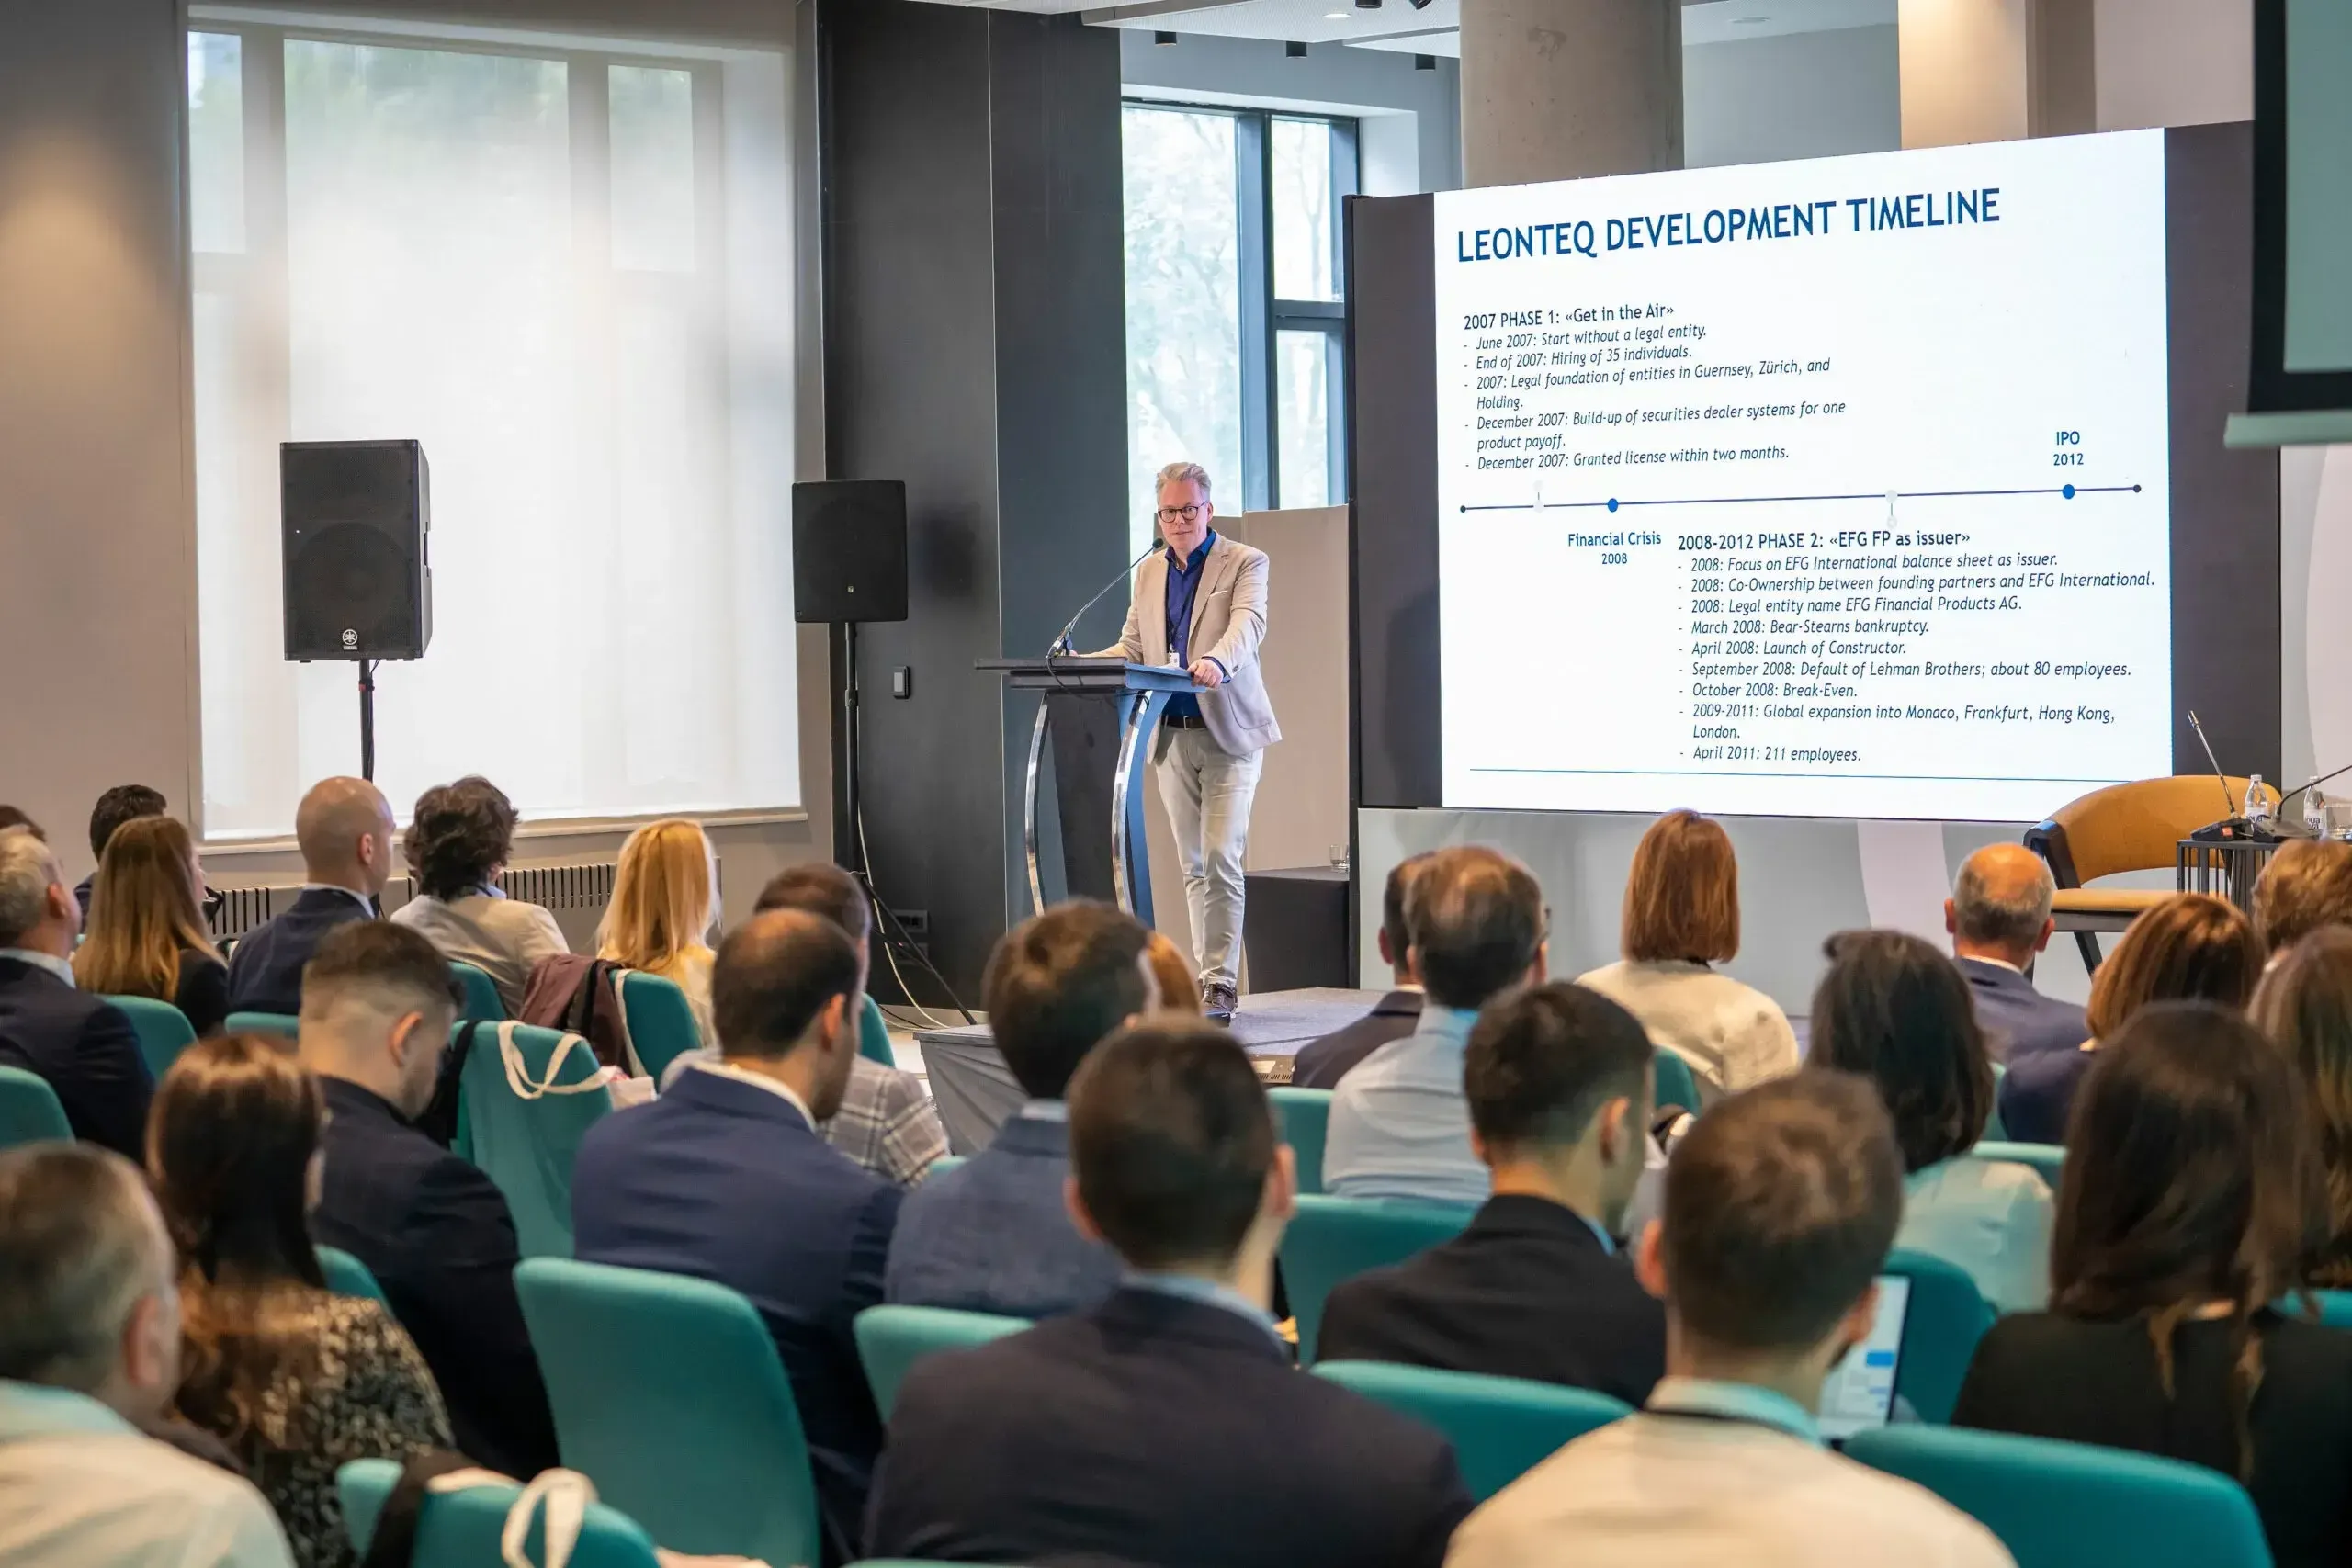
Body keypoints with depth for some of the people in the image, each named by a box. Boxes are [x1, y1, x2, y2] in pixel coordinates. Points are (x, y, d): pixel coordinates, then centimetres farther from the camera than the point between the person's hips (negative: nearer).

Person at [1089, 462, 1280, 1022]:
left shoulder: (1245, 564, -3)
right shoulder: (1149, 571, 14)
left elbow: (1247, 626, -20)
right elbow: (1132, 646, 14)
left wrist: (1216, 662, -41)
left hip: (1228, 734, -5)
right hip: (1172, 737, 5)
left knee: (1220, 860, -13)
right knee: (1193, 866, 8)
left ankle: (1221, 983, -11)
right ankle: (1211, 979, 13)